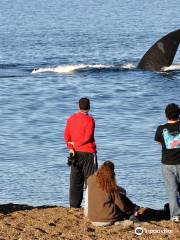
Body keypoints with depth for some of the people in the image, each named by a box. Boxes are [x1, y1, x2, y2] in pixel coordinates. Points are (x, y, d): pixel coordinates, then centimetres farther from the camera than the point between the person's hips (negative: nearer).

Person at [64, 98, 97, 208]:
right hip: (88, 153, -5)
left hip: (75, 153, 5)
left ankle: (74, 205, 8)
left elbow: (67, 135, 1)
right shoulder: (89, 120, -10)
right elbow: (87, 137, -16)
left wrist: (71, 148, -6)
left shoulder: (71, 119, 6)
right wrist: (76, 144, -7)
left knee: (75, 180, 9)